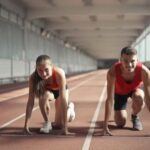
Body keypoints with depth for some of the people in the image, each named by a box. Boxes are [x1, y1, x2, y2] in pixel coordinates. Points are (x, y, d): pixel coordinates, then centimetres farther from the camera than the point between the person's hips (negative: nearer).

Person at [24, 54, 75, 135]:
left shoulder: (59, 73, -43)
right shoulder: (33, 78, -35)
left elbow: (63, 100, -44)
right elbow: (30, 102, -34)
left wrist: (64, 127, -46)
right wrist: (26, 125, -40)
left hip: (60, 90, -1)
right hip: (47, 90, 1)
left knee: (58, 125, -2)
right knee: (44, 95, -36)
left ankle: (70, 107, 30)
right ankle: (47, 122, -10)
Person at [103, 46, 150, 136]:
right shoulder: (113, 72, -41)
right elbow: (109, 99, -38)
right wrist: (105, 126, -40)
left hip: (137, 88, 0)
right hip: (120, 92, 0)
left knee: (139, 98, -35)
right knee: (120, 123, -6)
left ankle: (135, 116, -1)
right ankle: (122, 113, 32)